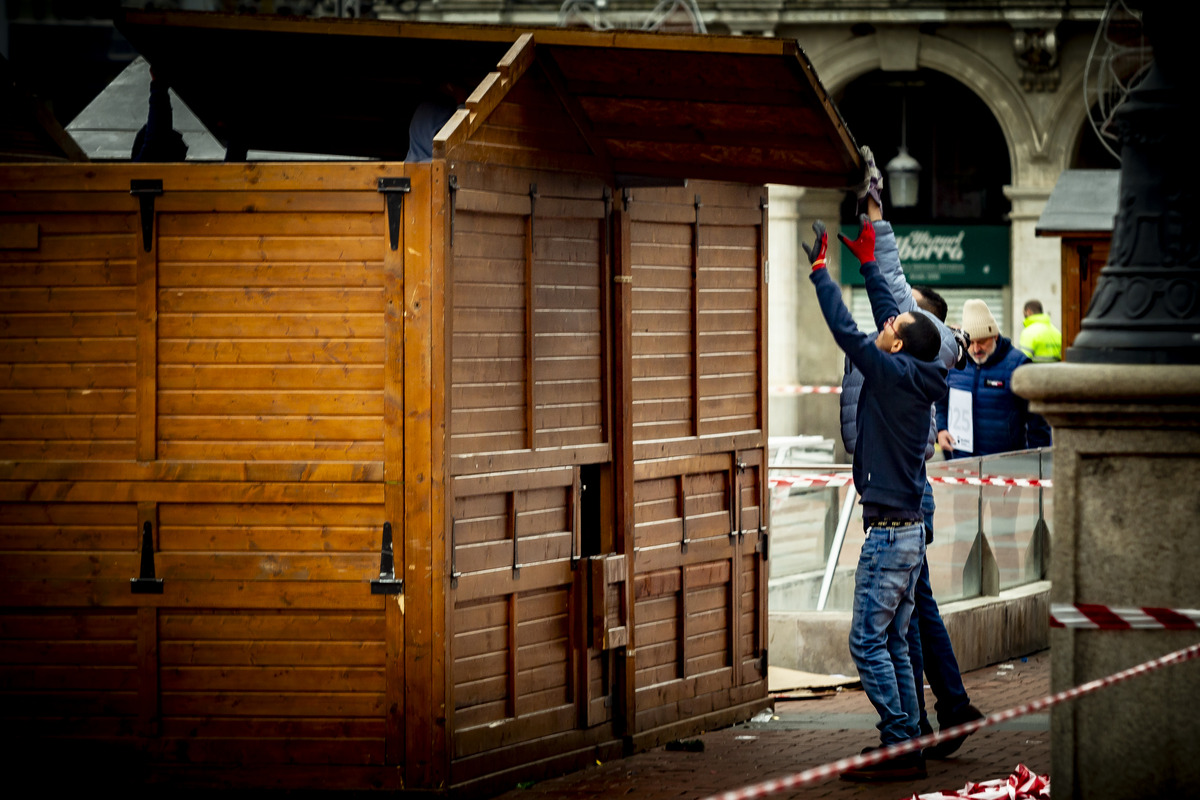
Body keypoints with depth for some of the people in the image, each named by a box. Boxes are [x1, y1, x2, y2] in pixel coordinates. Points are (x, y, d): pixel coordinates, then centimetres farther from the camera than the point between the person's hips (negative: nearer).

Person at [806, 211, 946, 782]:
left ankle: (900, 747, -9)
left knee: (868, 643, -7)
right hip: (909, 528, 9)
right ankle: (907, 745, 12)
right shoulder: (916, 377, 8)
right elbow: (888, 316, 21)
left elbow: (845, 328, -12)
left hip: (889, 532, -9)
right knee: (894, 643, 12)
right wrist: (867, 264, 27)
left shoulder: (892, 373, -14)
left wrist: (820, 268, -4)